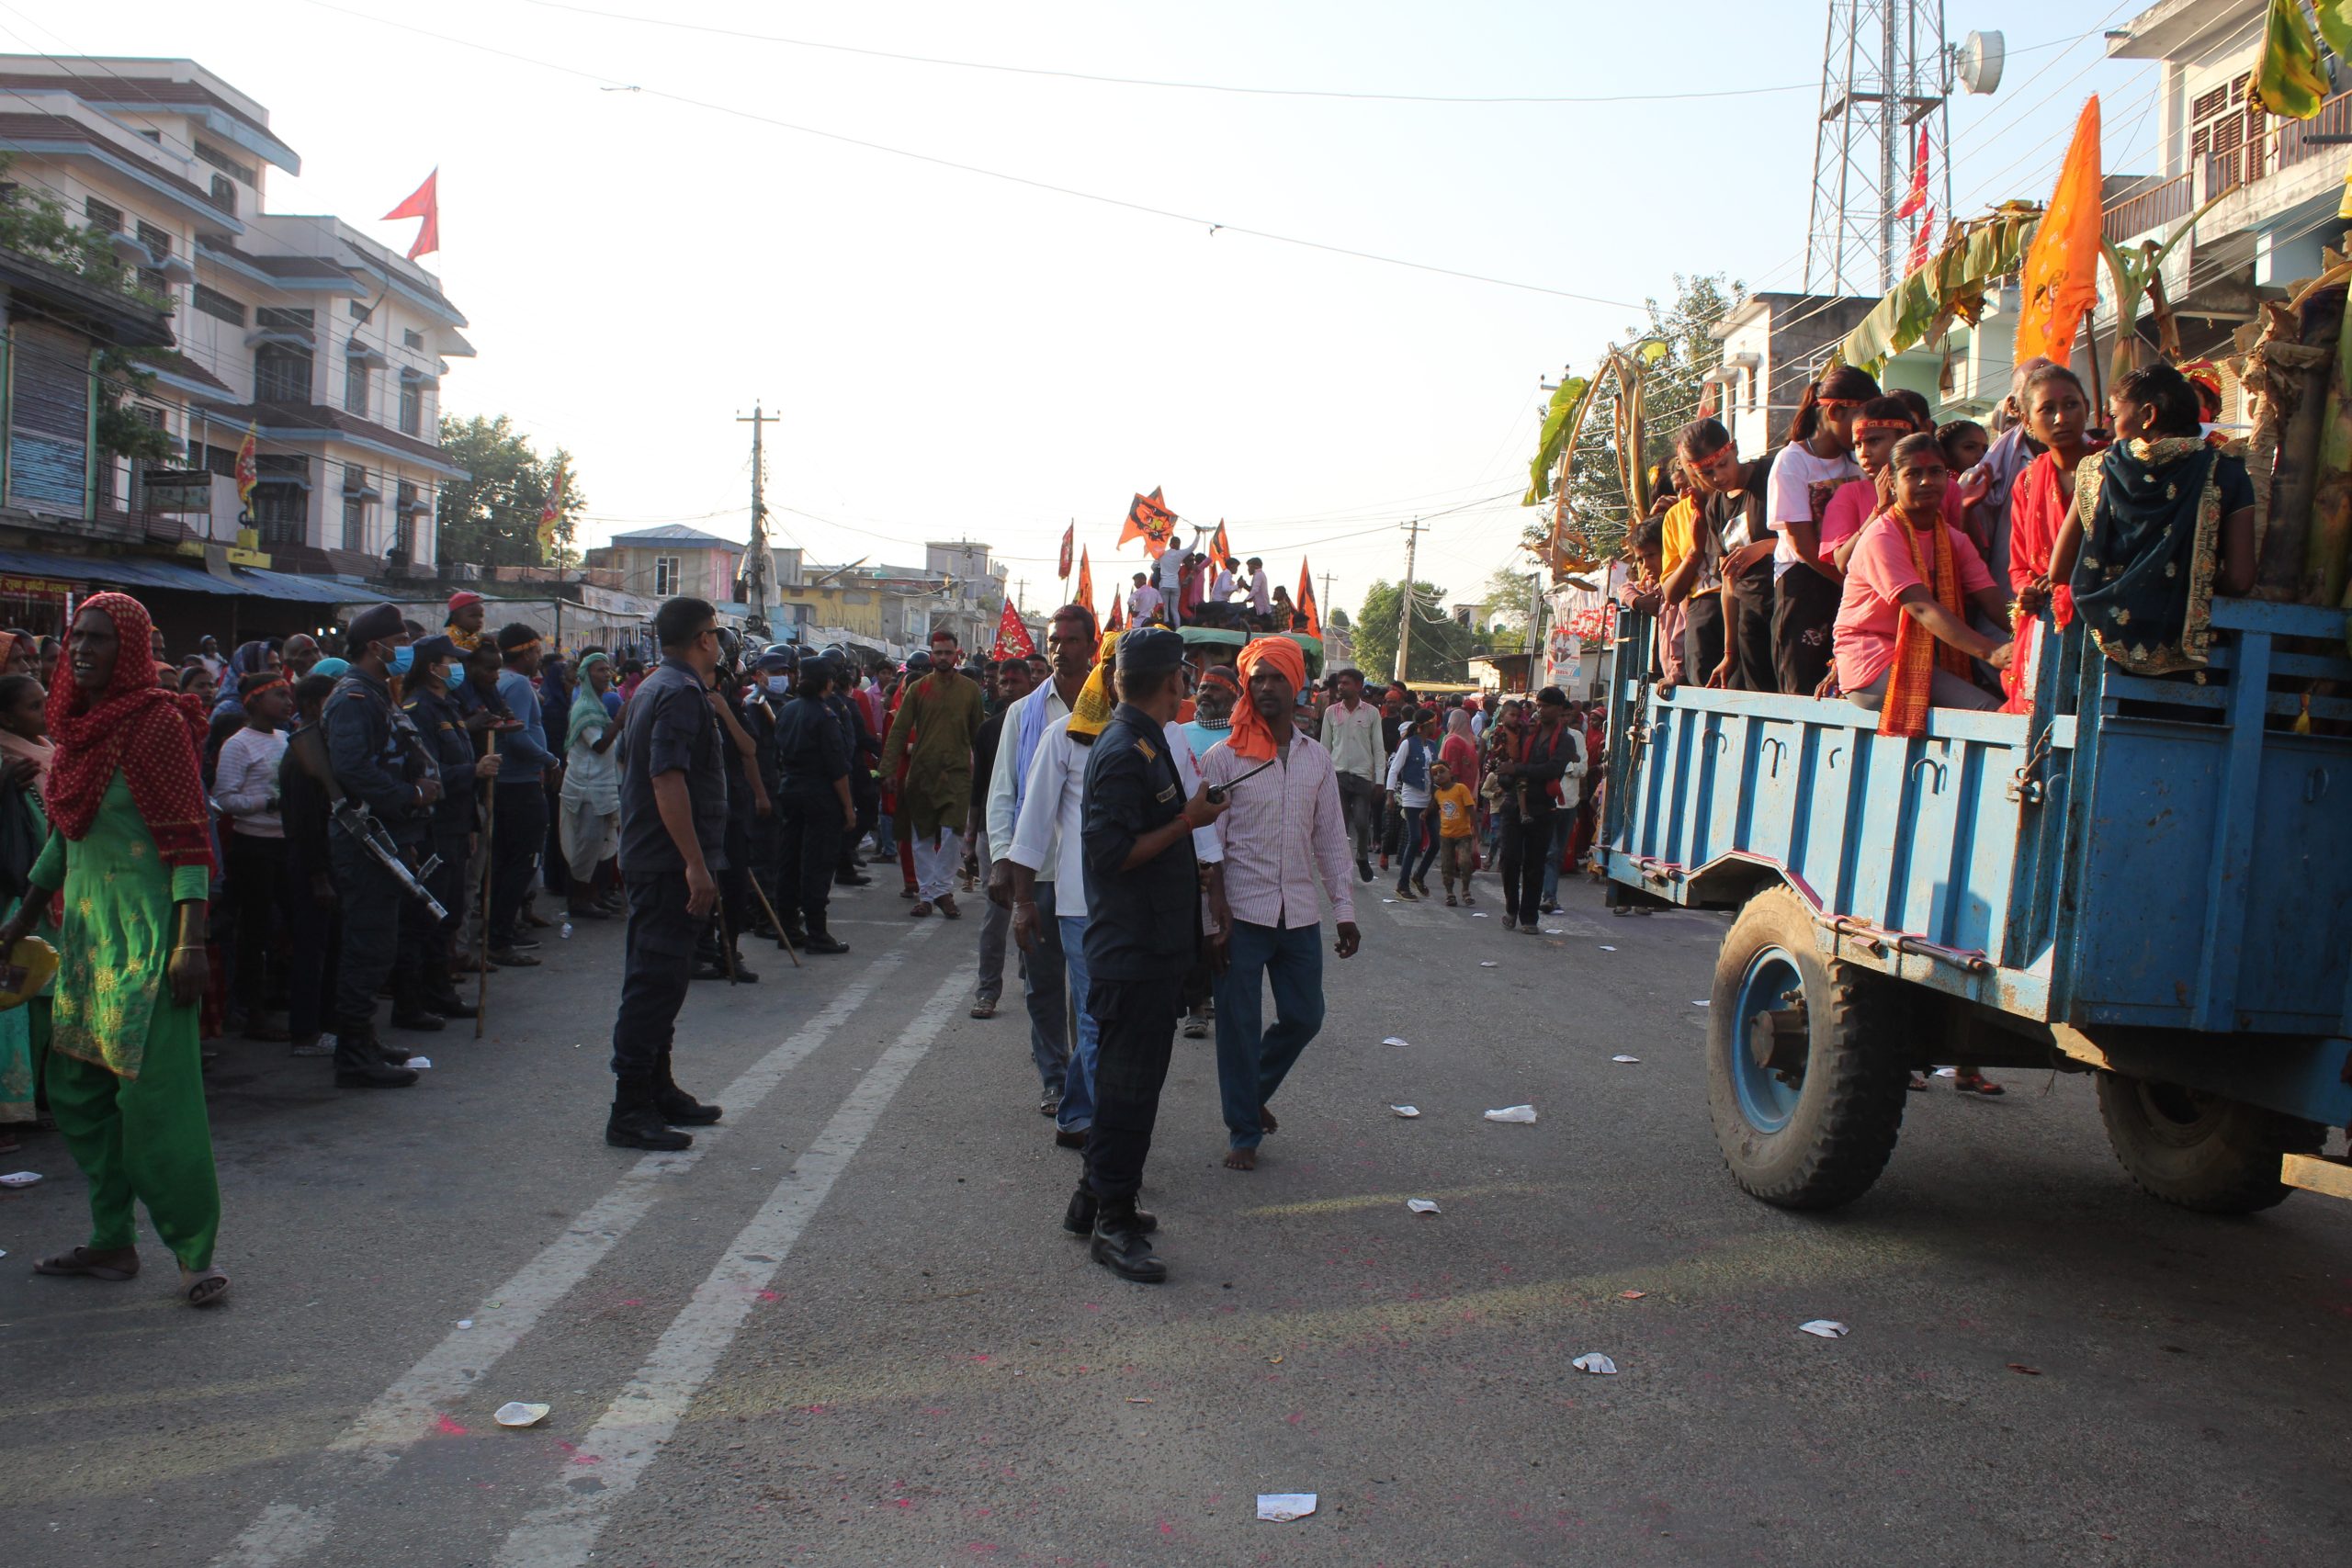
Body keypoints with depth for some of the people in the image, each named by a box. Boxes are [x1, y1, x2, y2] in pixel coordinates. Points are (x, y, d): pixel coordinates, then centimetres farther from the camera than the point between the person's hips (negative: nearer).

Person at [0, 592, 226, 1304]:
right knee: (76, 1091, 13)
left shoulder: (157, 723, -12)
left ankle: (194, 1252, 0)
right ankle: (111, 1241, 24)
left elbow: (188, 838, -16)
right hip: (85, 926, 9)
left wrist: (190, 943, -21)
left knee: (154, 1092, -8)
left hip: (146, 928, -9)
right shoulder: (75, 724, 12)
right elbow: (62, 835, 21)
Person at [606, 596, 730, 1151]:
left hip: (647, 857, 11)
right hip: (671, 862, -11)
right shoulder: (682, 693, -16)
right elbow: (668, 779, -24)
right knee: (657, 982, -7)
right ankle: (631, 1110, -4)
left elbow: (628, 765, 24)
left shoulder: (651, 688, 16)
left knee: (657, 979, 17)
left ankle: (659, 1090, 27)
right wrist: (697, 865, -25)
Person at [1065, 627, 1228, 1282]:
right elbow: (1111, 852, -24)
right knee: (1129, 1086, -2)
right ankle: (1112, 1220, 8)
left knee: (1131, 1079, 17)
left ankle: (1097, 1199, 28)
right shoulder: (1125, 751, -18)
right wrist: (1189, 820, -18)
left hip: (1153, 944, 10)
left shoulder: (1146, 743, 13)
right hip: (1134, 951, -10)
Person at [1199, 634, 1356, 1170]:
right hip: (1242, 914, -4)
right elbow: (1209, 844, -5)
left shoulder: (1317, 759, 8)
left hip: (1300, 914, 4)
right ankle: (1243, 1132, 18)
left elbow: (1331, 840, 11)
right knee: (1240, 1025, 3)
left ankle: (1255, 1091, 36)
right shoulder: (1225, 758, -4)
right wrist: (1213, 920, -10)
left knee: (1304, 1016, 10)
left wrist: (1344, 910, 6)